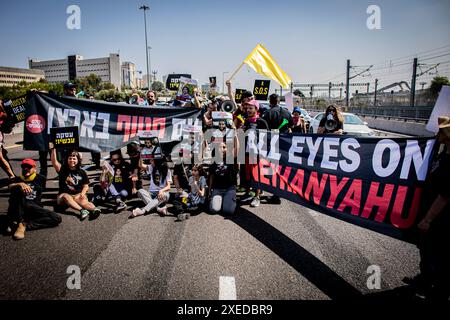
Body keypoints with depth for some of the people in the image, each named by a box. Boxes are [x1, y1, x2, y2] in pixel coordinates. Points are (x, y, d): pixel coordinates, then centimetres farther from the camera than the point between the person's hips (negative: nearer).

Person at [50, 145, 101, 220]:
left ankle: (94, 209, -65)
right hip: (64, 195, 0)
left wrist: (82, 193, -14)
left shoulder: (82, 172, 9)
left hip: (78, 195, 0)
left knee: (83, 201, -34)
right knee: (66, 197, -36)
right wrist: (53, 150, -30)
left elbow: (86, 186, 8)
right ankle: (82, 210, -58)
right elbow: (55, 163, -16)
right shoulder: (63, 169, 4)